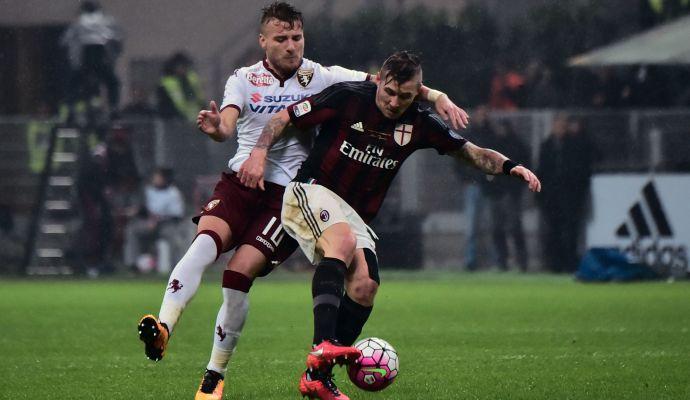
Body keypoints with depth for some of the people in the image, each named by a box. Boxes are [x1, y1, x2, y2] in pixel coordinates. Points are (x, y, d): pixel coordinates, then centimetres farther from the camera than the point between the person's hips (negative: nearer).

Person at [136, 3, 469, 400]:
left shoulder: (322, 78, 3)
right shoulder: (244, 79, 6)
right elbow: (227, 124, -12)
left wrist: (437, 96, -11)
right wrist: (216, 128, -36)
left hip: (288, 194, -2)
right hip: (239, 181, 2)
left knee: (239, 274, -17)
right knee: (206, 241, -28)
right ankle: (162, 331, -39)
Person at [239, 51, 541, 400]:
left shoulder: (418, 124, 3)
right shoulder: (348, 97, -9)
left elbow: (471, 152, 9)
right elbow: (283, 118, -3)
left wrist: (509, 166, -9)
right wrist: (260, 152, -19)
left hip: (353, 214, 5)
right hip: (311, 192, -5)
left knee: (365, 287, -15)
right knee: (343, 240, -35)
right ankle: (323, 346, -50)